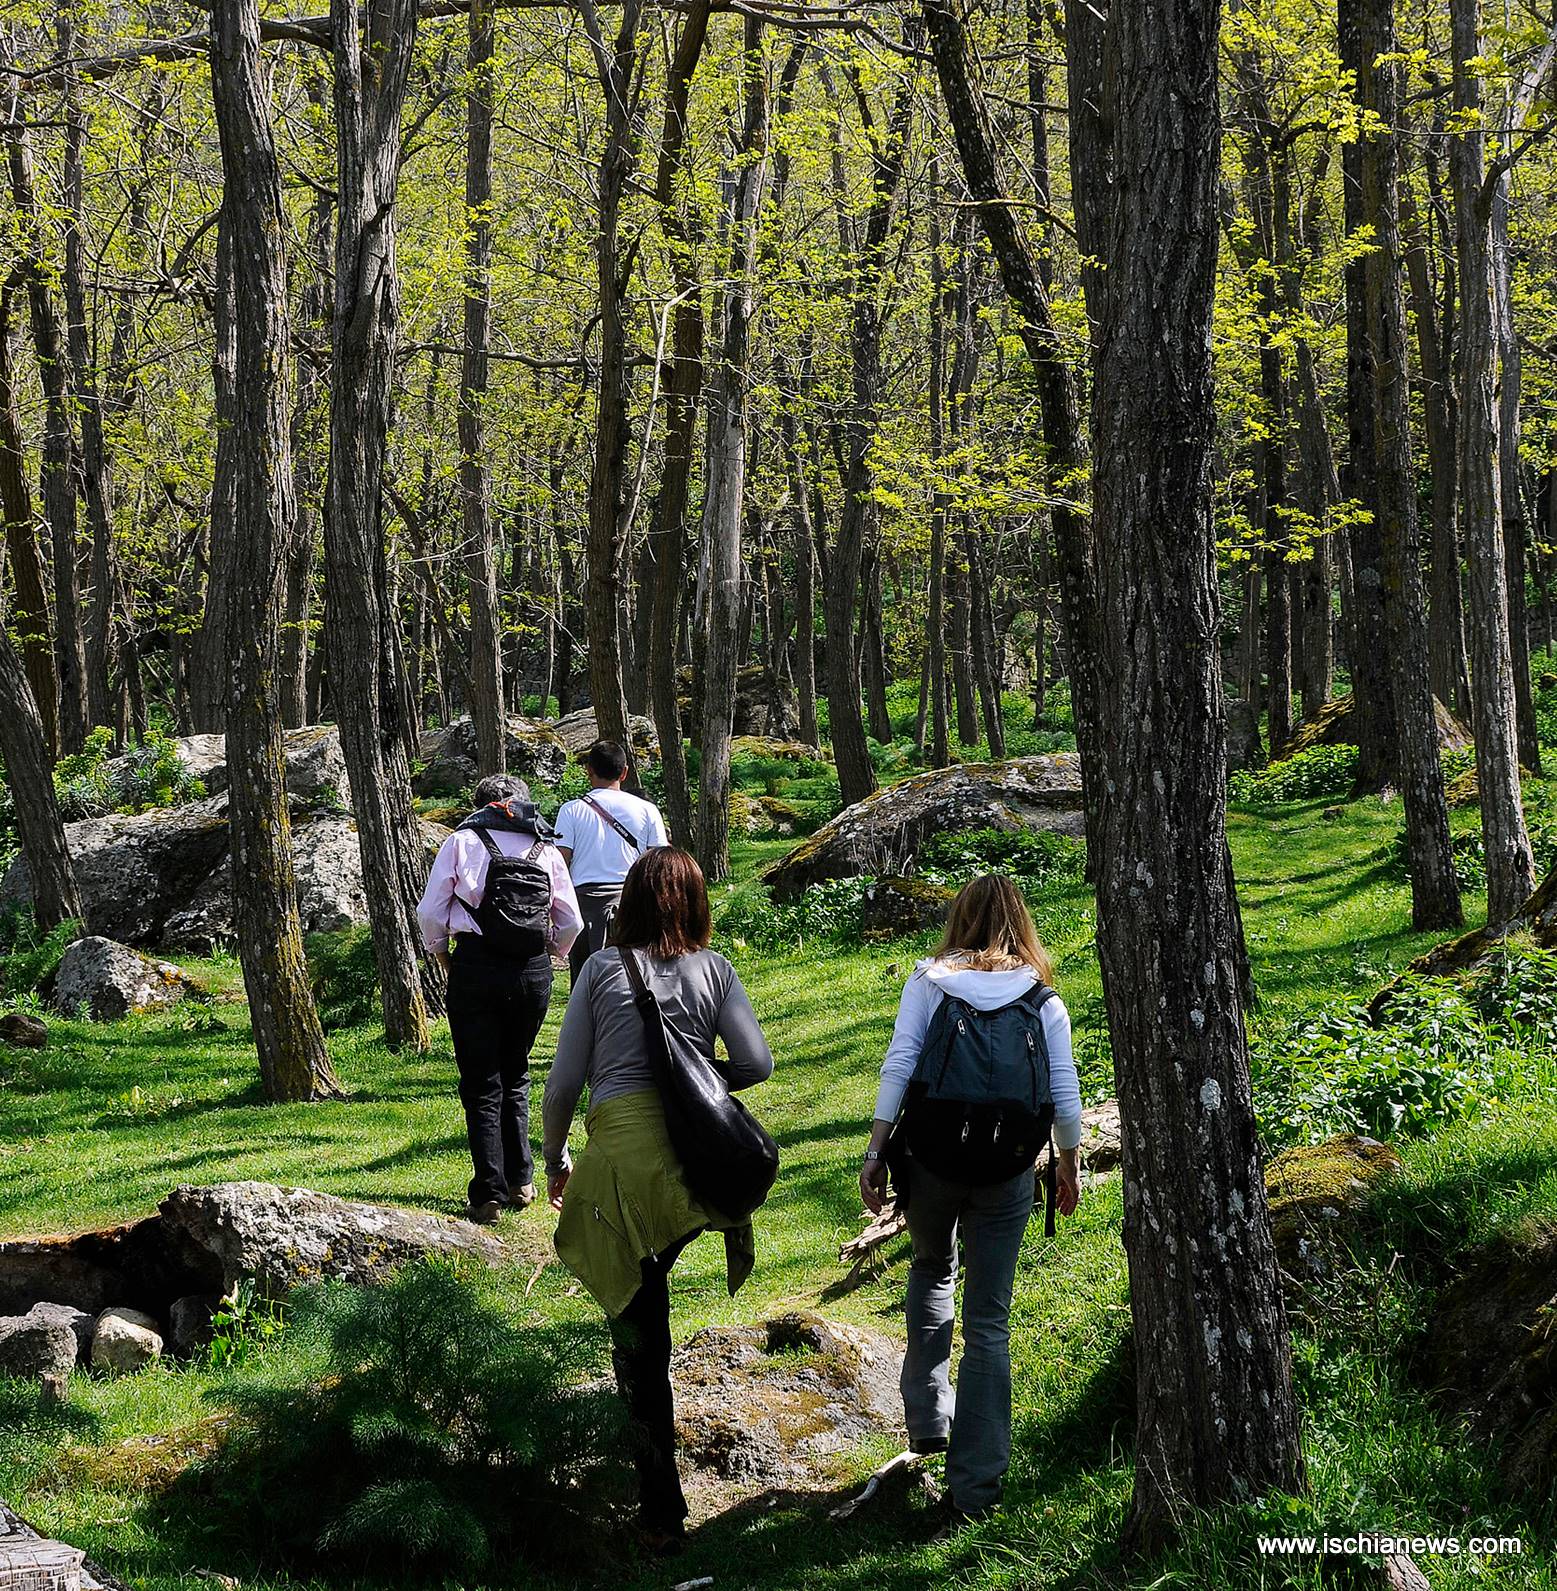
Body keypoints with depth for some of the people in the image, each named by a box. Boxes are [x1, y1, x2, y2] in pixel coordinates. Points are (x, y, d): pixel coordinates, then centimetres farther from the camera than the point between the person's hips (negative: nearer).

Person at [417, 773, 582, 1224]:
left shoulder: (462, 841, 5)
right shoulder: (546, 849, 12)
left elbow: (430, 912, 0)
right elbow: (571, 922, 10)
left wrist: (440, 952, 17)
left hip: (476, 966, -3)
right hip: (533, 972, 3)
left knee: (481, 1085, 3)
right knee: (515, 1076, 20)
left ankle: (488, 1194, -2)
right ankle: (520, 1181, 21)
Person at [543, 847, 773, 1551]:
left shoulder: (602, 969, 7)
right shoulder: (713, 970, 10)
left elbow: (563, 1083, 8)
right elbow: (756, 1062, 2)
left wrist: (555, 1161, 23)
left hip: (621, 1155, -1)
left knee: (638, 1341, 7)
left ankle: (661, 1513, 11)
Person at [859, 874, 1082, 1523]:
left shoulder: (928, 981, 2)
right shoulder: (1043, 999, 4)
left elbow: (899, 1063, -8)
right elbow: (1065, 1097, 1)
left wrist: (876, 1149, -7)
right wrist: (1069, 1168, 15)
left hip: (931, 1157, 0)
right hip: (1008, 1171, 0)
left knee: (932, 1270, 30)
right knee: (988, 1323, 6)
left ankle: (928, 1417, 25)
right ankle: (976, 1483, 5)